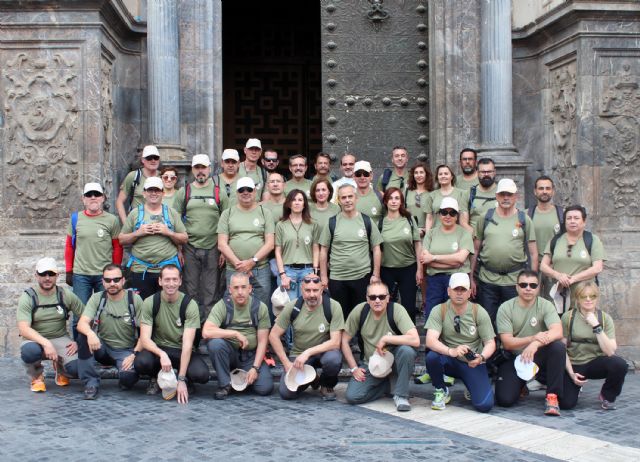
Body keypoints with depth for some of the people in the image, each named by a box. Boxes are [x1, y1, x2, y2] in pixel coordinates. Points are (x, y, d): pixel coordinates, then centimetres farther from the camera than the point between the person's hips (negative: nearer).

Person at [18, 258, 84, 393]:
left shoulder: (66, 295, 0)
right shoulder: (28, 297, -7)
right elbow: (23, 329, -19)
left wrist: (79, 342, -11)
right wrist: (45, 343, -33)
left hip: (60, 339, 2)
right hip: (36, 340, -2)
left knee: (76, 368, -25)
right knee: (29, 351, -39)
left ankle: (60, 369, 16)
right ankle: (37, 376, -1)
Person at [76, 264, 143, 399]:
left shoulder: (134, 299, -6)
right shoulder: (97, 298, -1)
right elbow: (81, 324, -15)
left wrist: (135, 354, -21)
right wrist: (90, 333, -39)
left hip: (126, 351, -2)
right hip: (103, 348, 2)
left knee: (127, 377, -33)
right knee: (84, 337, -29)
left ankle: (126, 377, 7)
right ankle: (91, 383, -16)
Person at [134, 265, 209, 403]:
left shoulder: (189, 304, -12)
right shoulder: (150, 303, -8)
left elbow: (187, 343, -19)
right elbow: (145, 339, -15)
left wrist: (181, 379, -27)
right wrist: (161, 354, -37)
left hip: (182, 351, -1)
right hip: (158, 349, 1)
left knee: (202, 374, -31)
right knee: (141, 362, -34)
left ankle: (186, 380, 7)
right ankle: (157, 378, 4)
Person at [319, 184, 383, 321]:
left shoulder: (367, 222, 2)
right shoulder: (332, 223, 1)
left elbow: (376, 249, 5)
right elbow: (324, 250, 4)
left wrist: (376, 275, -1)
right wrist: (323, 276, 1)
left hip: (362, 277, 0)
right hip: (337, 279, 0)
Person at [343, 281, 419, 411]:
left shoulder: (396, 309, -20)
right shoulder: (360, 311, -12)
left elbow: (415, 340, -32)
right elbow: (344, 340, -1)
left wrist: (385, 339, -28)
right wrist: (354, 368, -5)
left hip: (394, 361, -3)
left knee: (407, 350, -35)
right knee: (352, 396, -18)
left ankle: (401, 395, -15)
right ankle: (386, 385, 11)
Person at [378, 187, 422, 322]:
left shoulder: (409, 219, -1)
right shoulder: (380, 223, -2)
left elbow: (417, 244, 2)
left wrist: (420, 269, -2)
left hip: (408, 269, 0)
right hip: (387, 270, 0)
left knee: (409, 307, 3)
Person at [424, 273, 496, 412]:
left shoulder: (479, 312, -6)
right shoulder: (439, 311, -10)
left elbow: (490, 343, -6)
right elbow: (430, 340, -23)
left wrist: (481, 357, -28)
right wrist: (451, 351, -41)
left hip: (473, 363, 0)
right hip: (449, 360, 0)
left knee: (484, 405, -20)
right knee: (432, 356, -35)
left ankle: (471, 387, 19)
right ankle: (441, 392, -4)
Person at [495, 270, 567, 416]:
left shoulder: (545, 305, -6)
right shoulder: (505, 308, -6)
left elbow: (557, 332, -23)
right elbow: (507, 343, -13)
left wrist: (535, 344, -41)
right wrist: (533, 338, -31)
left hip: (538, 357, 0)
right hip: (513, 359, 0)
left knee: (558, 347, -31)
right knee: (505, 400, -19)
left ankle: (552, 396, -20)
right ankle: (521, 384, 18)